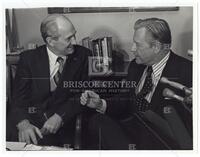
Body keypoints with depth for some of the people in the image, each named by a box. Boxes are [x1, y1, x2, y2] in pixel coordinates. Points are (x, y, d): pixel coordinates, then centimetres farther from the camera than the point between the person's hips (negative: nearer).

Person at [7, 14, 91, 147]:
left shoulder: (83, 56, 2)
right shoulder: (29, 58, 1)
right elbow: (19, 97, -3)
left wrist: (59, 117, -16)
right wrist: (23, 124, -24)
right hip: (32, 119, 0)